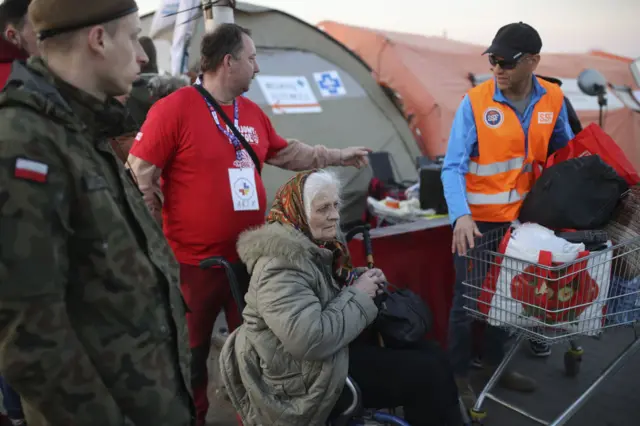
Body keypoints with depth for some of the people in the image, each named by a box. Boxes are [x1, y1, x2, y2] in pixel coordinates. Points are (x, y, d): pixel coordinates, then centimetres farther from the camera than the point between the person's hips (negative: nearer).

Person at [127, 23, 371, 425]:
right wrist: (159, 239, -12)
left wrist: (336, 157, 18)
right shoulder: (173, 108, -14)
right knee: (189, 354, 11)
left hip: (249, 259, 7)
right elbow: (140, 176, -15)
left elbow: (286, 153, 20)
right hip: (194, 262, -6)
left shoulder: (252, 112, 8)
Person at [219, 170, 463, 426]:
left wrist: (364, 281, 0)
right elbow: (311, 341, -33)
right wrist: (358, 295, -20)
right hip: (306, 378, -9)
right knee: (427, 374, -9)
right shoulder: (281, 264, -24)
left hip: (333, 352, 9)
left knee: (432, 355, 3)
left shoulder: (319, 245, 4)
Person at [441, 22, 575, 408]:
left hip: (523, 216, 5)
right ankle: (459, 375, 22)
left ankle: (495, 363, 38)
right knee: (469, 299, 3)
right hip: (478, 220, -5)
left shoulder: (553, 100, -3)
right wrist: (461, 216, -34)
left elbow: (565, 151, 12)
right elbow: (453, 166, -20)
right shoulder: (475, 103, -17)